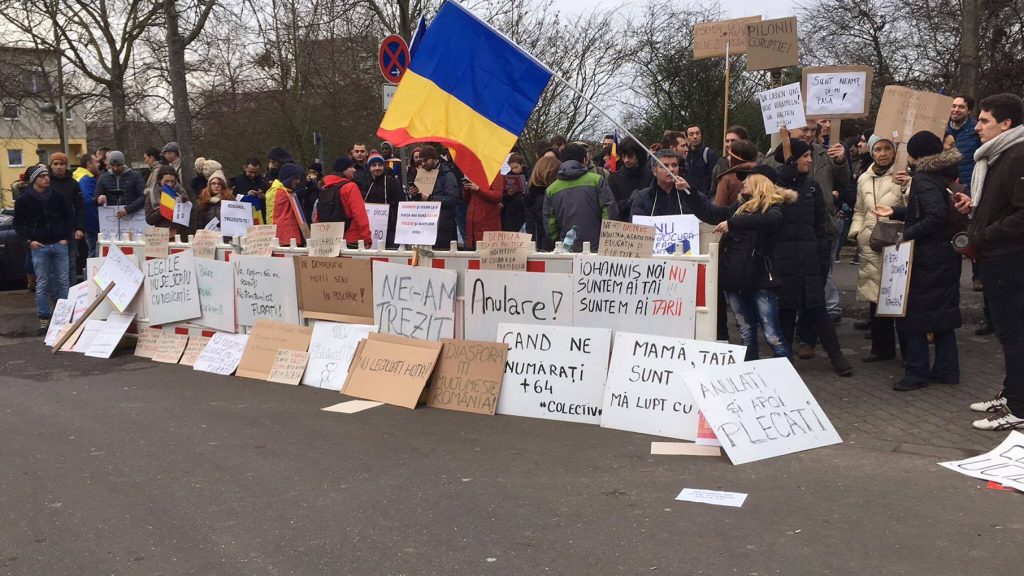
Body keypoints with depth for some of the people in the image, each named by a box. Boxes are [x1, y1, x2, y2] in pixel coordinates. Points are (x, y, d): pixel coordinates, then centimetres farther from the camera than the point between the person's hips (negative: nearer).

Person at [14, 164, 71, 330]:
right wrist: (28, 241, -7)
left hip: (59, 245, 2)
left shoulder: (57, 196, 1)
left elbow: (69, 216, 10)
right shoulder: (23, 200, -3)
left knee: (63, 281, 6)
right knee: (42, 284, 3)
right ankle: (44, 317, 10)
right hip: (39, 247, -1)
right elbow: (18, 223, 4)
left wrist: (66, 237, 2)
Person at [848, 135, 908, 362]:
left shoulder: (903, 176, -1)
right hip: (870, 245, 5)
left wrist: (907, 187, -22)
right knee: (874, 297, 8)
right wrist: (856, 231, 8)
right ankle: (882, 346, 19)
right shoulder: (864, 179, 15)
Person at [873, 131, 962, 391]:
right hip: (946, 255, 9)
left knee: (914, 313, -1)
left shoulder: (924, 179, -16)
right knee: (942, 311, 14)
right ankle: (946, 369, 19)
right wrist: (895, 212, 19)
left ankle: (917, 372, 3)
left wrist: (906, 234, -23)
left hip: (927, 257, -9)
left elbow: (936, 215, -28)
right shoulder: (945, 175, 11)